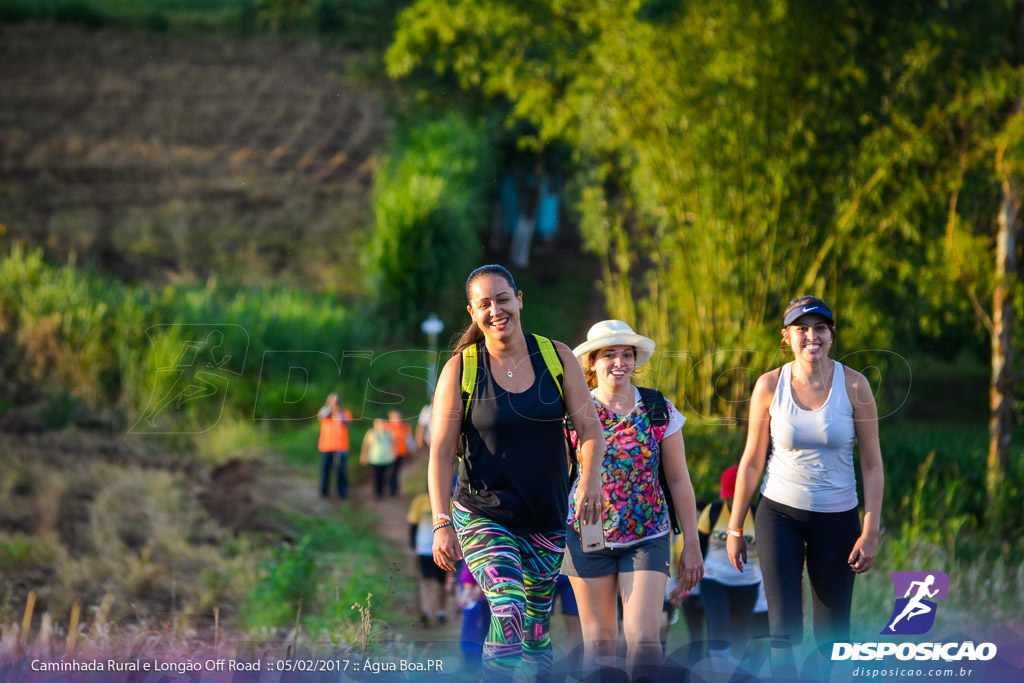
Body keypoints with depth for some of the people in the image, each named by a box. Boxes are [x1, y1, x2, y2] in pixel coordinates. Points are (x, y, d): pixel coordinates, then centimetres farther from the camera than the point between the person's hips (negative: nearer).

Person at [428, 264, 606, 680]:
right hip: (482, 516, -3)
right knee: (508, 611, -24)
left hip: (547, 520, 3)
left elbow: (589, 427, -1)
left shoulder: (557, 357, 1)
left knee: (535, 627, 9)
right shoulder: (460, 369, -5)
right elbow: (440, 454, -6)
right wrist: (441, 524, -15)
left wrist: (591, 477, -22)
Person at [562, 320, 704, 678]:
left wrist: (691, 544, 4)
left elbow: (679, 480, 5)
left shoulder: (660, 412, 0)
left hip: (647, 538, 0)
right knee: (599, 642, 6)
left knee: (644, 641, -12)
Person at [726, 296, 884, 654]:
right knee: (784, 631, -11)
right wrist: (735, 528, 5)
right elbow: (752, 461, 3)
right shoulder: (770, 385, -4)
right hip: (780, 513, 0)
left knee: (833, 637, 4)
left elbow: (872, 464, -2)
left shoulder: (854, 385, -6)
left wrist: (870, 532, -8)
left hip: (837, 517, 0)